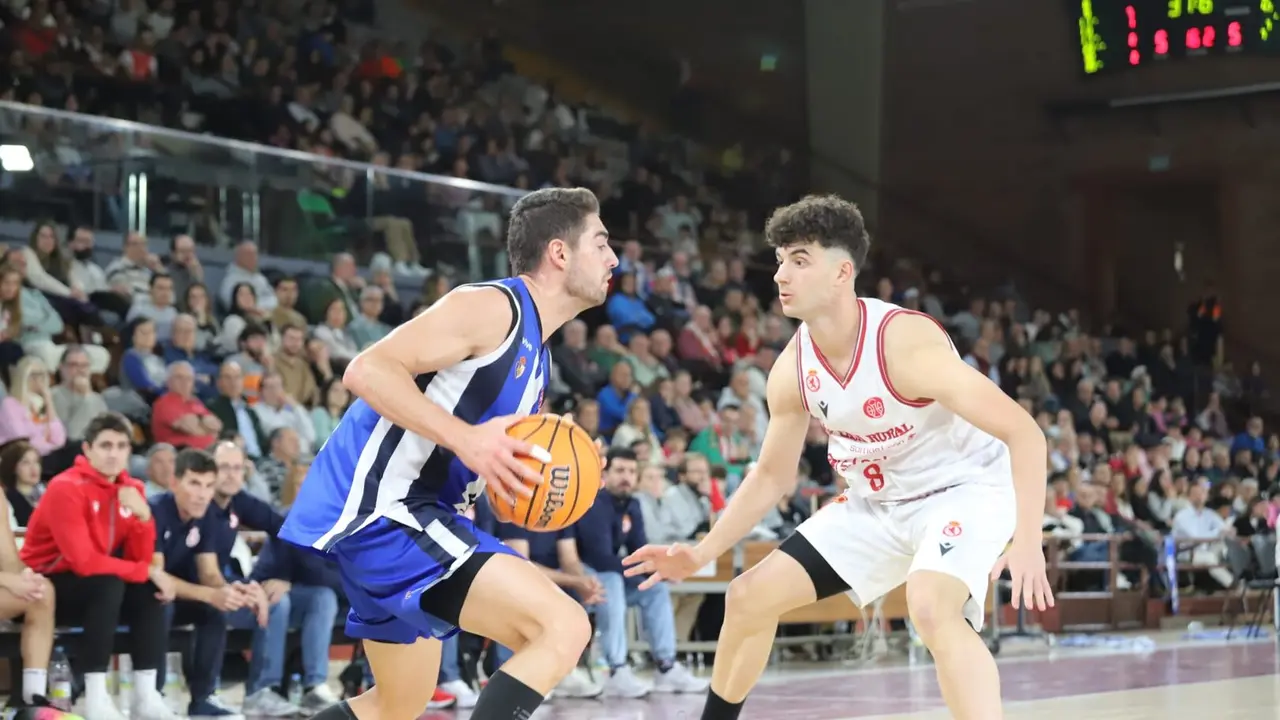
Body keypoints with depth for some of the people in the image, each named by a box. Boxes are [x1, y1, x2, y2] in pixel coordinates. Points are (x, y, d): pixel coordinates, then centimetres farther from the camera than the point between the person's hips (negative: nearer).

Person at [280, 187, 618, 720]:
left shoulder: (535, 353, 17)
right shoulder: (492, 308, -12)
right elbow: (367, 371, -20)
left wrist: (535, 474, 7)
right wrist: (466, 438, -28)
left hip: (412, 510, 11)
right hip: (377, 506, -11)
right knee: (562, 627, -20)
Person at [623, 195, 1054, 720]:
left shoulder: (904, 342, -30)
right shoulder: (792, 370, -9)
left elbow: (1023, 432, -29)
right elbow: (772, 475, 8)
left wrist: (1028, 539, -39)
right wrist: (702, 554, 0)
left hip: (966, 488, -7)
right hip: (880, 503, 7)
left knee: (931, 608, -36)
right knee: (750, 597, 5)